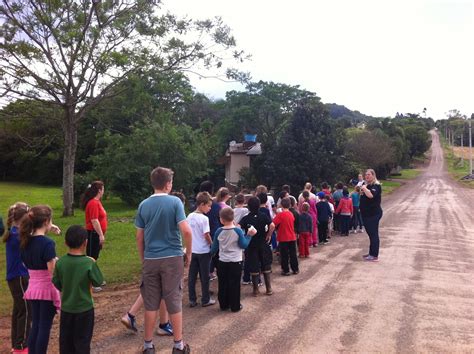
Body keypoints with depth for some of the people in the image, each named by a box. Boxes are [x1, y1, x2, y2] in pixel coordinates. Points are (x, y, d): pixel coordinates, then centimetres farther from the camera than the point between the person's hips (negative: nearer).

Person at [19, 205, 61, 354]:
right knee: (44, 327, 5)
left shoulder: (26, 241, 1)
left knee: (35, 325, 17)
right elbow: (53, 272, -21)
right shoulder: (47, 243, -21)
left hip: (33, 288, 7)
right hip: (47, 288, -7)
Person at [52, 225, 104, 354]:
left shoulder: (60, 262, -9)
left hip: (66, 308, 4)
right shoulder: (89, 263, -20)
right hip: (84, 309, -3)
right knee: (82, 340, 10)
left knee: (65, 340, 17)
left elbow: (57, 284, -1)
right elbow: (98, 282, -10)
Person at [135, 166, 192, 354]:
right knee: (174, 301, 8)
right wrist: (188, 253, -1)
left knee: (151, 302, 11)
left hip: (150, 259, 3)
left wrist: (143, 259, 17)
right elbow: (186, 231, -16)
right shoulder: (175, 201, -9)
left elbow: (139, 237, 6)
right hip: (172, 258, -3)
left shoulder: (143, 205, 2)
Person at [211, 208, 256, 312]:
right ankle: (235, 306, 13)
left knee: (222, 284, 13)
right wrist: (249, 235, 2)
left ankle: (223, 305, 22)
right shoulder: (238, 231, -12)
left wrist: (211, 252, 20)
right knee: (234, 284, 6)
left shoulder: (219, 231, -6)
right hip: (236, 262, -2)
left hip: (222, 262, 2)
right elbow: (244, 245, -6)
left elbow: (214, 248, 0)